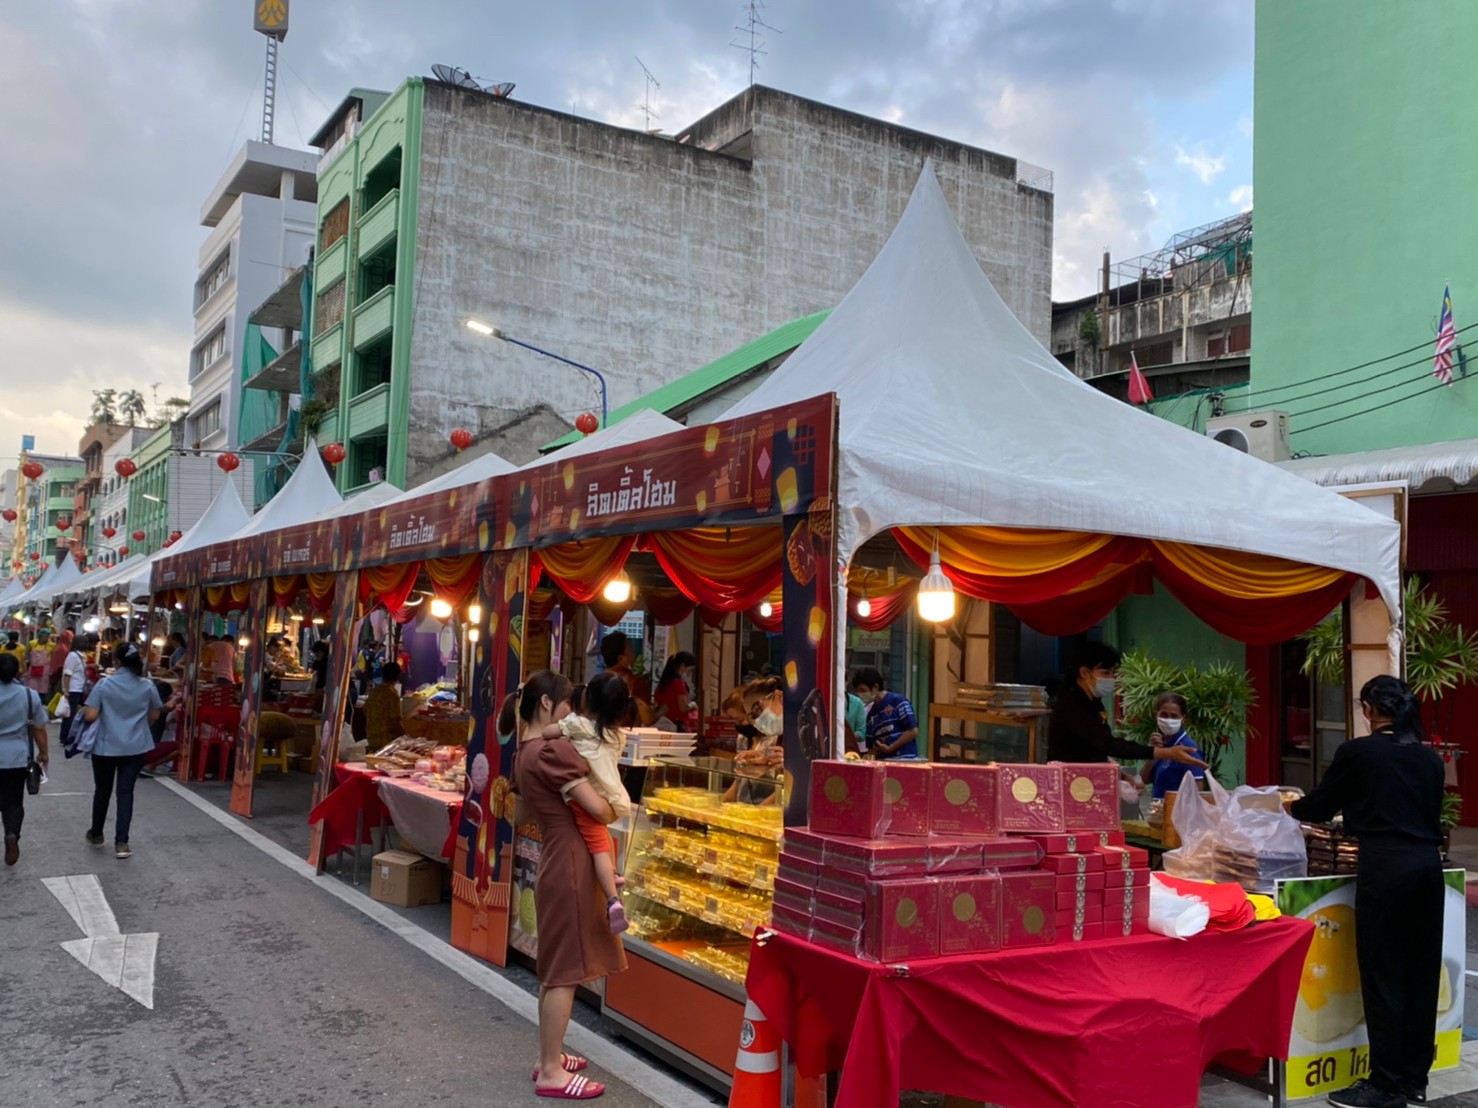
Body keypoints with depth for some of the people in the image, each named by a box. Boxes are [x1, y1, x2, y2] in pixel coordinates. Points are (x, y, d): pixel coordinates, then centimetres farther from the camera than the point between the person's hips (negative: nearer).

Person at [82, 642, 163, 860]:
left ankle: (96, 834, 35)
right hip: (135, 747, 1)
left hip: (106, 747, -1)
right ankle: (121, 842, -1)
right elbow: (154, 715, 7)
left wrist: (84, 710, 7)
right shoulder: (147, 686, -4)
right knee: (125, 792, 4)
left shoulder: (104, 684, -12)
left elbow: (90, 716, -15)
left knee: (102, 790, 16)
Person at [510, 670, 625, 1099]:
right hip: (570, 866, -10)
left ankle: (548, 1058, 28)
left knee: (554, 968, 18)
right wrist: (616, 814, 2)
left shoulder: (524, 754, 11)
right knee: (565, 970, -2)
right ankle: (551, 1073, 6)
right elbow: (598, 808, -20)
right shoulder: (554, 750, -19)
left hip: (555, 863, 10)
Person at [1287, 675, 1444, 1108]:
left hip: (1386, 865, -6)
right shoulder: (1430, 757, 11)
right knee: (1421, 971, 12)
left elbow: (1320, 805, 5)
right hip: (1428, 863, 6)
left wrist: (1291, 806, 26)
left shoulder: (1358, 752, -5)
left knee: (1382, 973, 0)